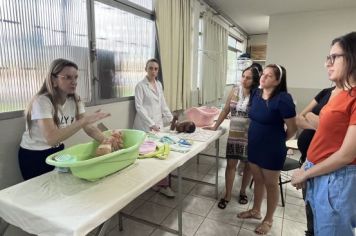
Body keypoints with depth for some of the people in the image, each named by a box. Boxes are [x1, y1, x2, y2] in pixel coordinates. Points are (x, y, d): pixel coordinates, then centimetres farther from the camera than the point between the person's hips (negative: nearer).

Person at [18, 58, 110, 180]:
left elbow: (89, 128, -13)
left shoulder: (75, 100, -7)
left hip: (57, 151, 5)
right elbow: (51, 138, -38)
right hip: (33, 156, -5)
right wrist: (84, 120, -45)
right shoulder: (42, 101, -26)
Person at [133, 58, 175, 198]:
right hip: (146, 125, -5)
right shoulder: (140, 85, -5)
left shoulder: (159, 84, 14)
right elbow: (139, 107, -12)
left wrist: (171, 119, 11)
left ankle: (162, 184, 10)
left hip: (158, 124, 6)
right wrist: (151, 124, -17)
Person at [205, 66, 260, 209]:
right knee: (231, 164, 5)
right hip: (234, 135, 2)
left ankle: (243, 191, 35)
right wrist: (215, 127, 7)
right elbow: (225, 110, 7)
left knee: (248, 165, 13)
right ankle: (227, 195, 19)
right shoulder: (235, 90, 1)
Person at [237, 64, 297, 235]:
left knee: (270, 184, 12)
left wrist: (278, 141, 2)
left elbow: (292, 128, -13)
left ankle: (268, 220, 32)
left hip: (272, 150, -6)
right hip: (254, 146, 6)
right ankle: (255, 211, 42)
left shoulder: (283, 99, -21)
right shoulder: (256, 94, -1)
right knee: (258, 180, 21)